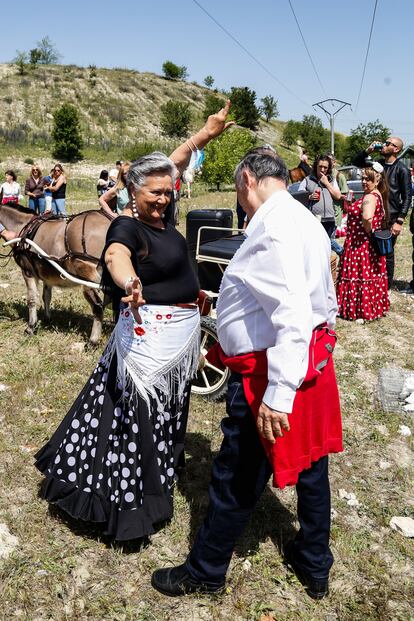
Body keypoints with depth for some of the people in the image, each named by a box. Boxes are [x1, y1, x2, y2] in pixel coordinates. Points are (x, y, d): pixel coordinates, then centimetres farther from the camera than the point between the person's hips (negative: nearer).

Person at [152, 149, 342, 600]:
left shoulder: (273, 226, -20)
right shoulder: (307, 221, 12)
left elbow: (293, 315, -30)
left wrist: (277, 395, -31)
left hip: (268, 372, -10)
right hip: (315, 358, 10)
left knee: (236, 479, 8)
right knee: (310, 463, 21)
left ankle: (205, 572, 29)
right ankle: (315, 566, 40)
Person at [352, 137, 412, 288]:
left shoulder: (402, 169, -7)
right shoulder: (378, 163, 10)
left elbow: (407, 197, -8)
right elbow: (356, 162, 21)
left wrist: (399, 221, -15)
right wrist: (368, 151, 3)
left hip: (391, 218, -5)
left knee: (387, 253, 2)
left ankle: (386, 286, 14)